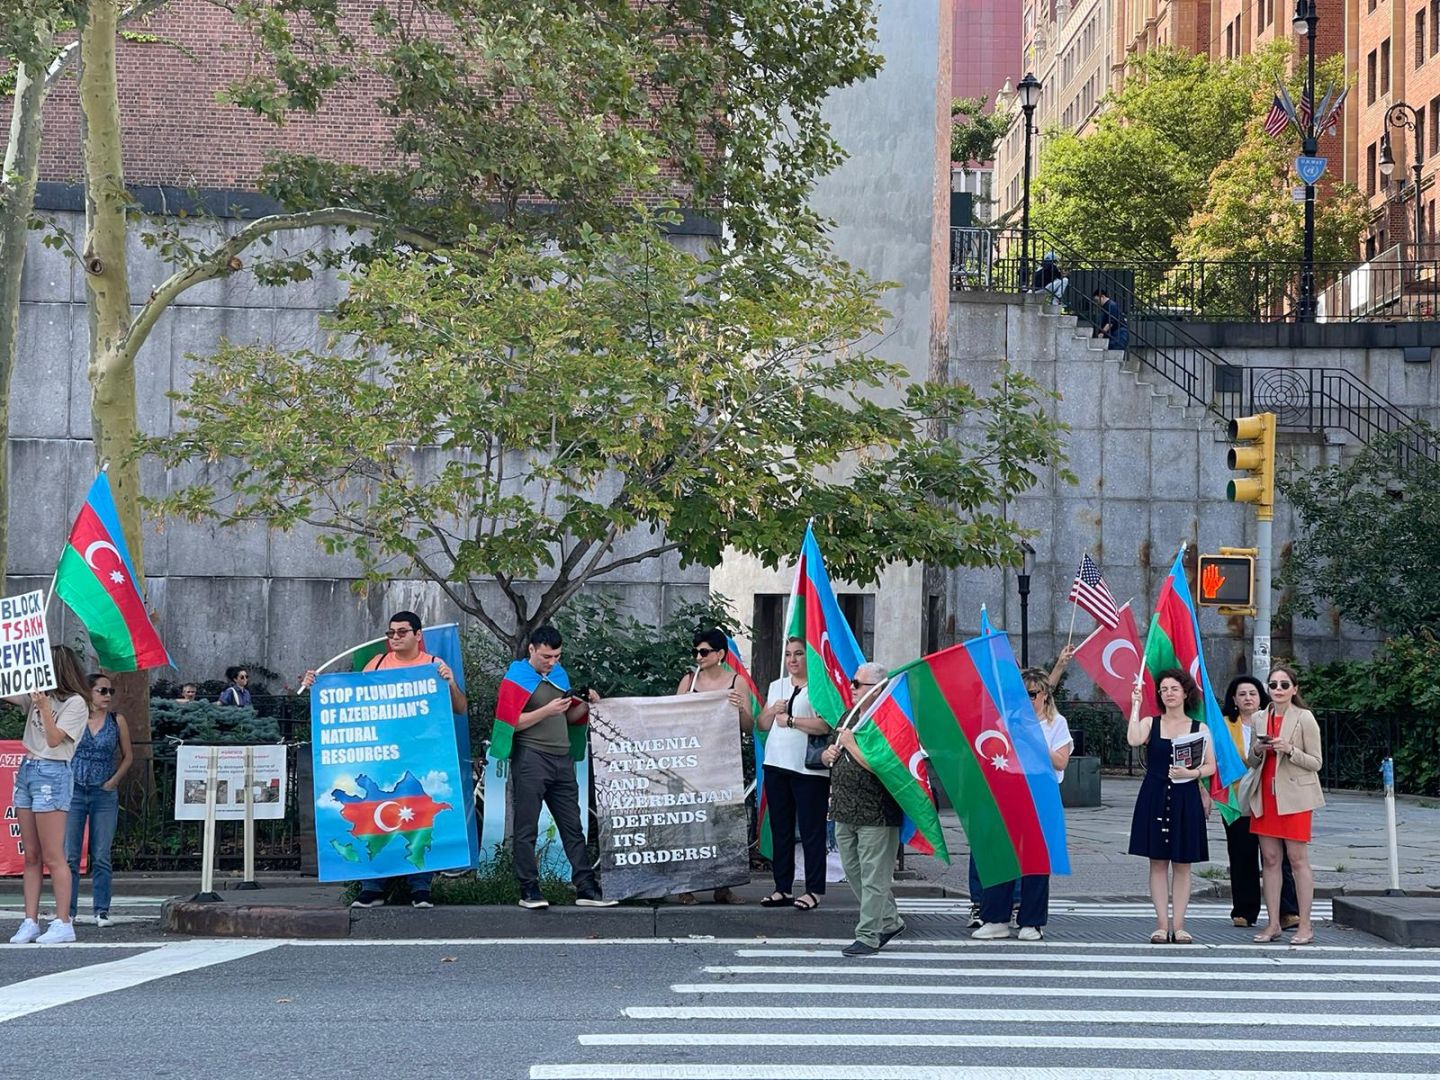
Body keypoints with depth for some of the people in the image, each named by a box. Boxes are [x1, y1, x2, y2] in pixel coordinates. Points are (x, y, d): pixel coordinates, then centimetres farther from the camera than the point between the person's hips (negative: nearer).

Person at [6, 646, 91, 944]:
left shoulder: (75, 703, -6)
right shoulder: (38, 694, 14)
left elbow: (54, 739, -13)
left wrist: (44, 706, -19)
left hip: (51, 774, -7)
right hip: (27, 770, 7)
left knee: (53, 857, -9)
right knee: (31, 856, 5)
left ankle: (63, 923, -7)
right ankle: (30, 922, 5)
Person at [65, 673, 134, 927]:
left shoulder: (117, 721, 4)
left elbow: (128, 756, 10)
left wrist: (112, 781, 0)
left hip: (104, 794, 0)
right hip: (74, 792, 0)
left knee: (101, 857, 0)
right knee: (70, 855, -1)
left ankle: (101, 910, 4)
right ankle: (68, 910, 3)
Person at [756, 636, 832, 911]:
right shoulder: (776, 686, 18)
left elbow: (825, 725, -16)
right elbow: (762, 725, 18)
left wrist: (789, 720, -9)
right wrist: (772, 711, -3)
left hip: (810, 768, -7)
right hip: (776, 765, 7)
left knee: (811, 831, -4)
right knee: (780, 829, 8)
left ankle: (814, 890, 0)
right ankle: (783, 888, 14)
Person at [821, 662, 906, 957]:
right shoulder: (849, 716, 14)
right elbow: (828, 755, 25)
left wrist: (850, 745, -13)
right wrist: (829, 754, 1)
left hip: (876, 814, -9)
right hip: (844, 811, 9)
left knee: (873, 877, -3)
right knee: (853, 872, 16)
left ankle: (868, 937, 1)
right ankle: (889, 921, 28)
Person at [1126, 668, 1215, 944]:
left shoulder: (1200, 729, 6)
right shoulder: (1150, 724, 4)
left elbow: (1211, 767, 3)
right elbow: (1133, 740, -18)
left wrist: (1191, 773, -15)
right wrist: (1135, 707, -14)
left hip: (1185, 799, 0)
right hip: (1155, 797, 0)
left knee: (1182, 864, 2)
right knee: (1158, 862, 1)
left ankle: (1179, 926, 6)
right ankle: (1162, 925, 4)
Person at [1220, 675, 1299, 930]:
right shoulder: (1225, 726, 8)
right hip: (1238, 802, 1)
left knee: (1277, 857, -8)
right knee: (1242, 859, 5)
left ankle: (1287, 912, -12)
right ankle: (1244, 912, 15)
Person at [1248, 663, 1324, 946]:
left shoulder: (1304, 718, -4)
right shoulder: (1259, 718, 11)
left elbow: (1315, 763, -4)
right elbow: (1251, 762, 17)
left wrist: (1289, 750, -19)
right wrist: (1258, 750, -5)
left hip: (1294, 796, -5)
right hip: (1266, 795, 5)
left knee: (1298, 859, -5)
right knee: (1270, 859, 5)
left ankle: (1305, 925, -2)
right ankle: (1273, 923, 9)